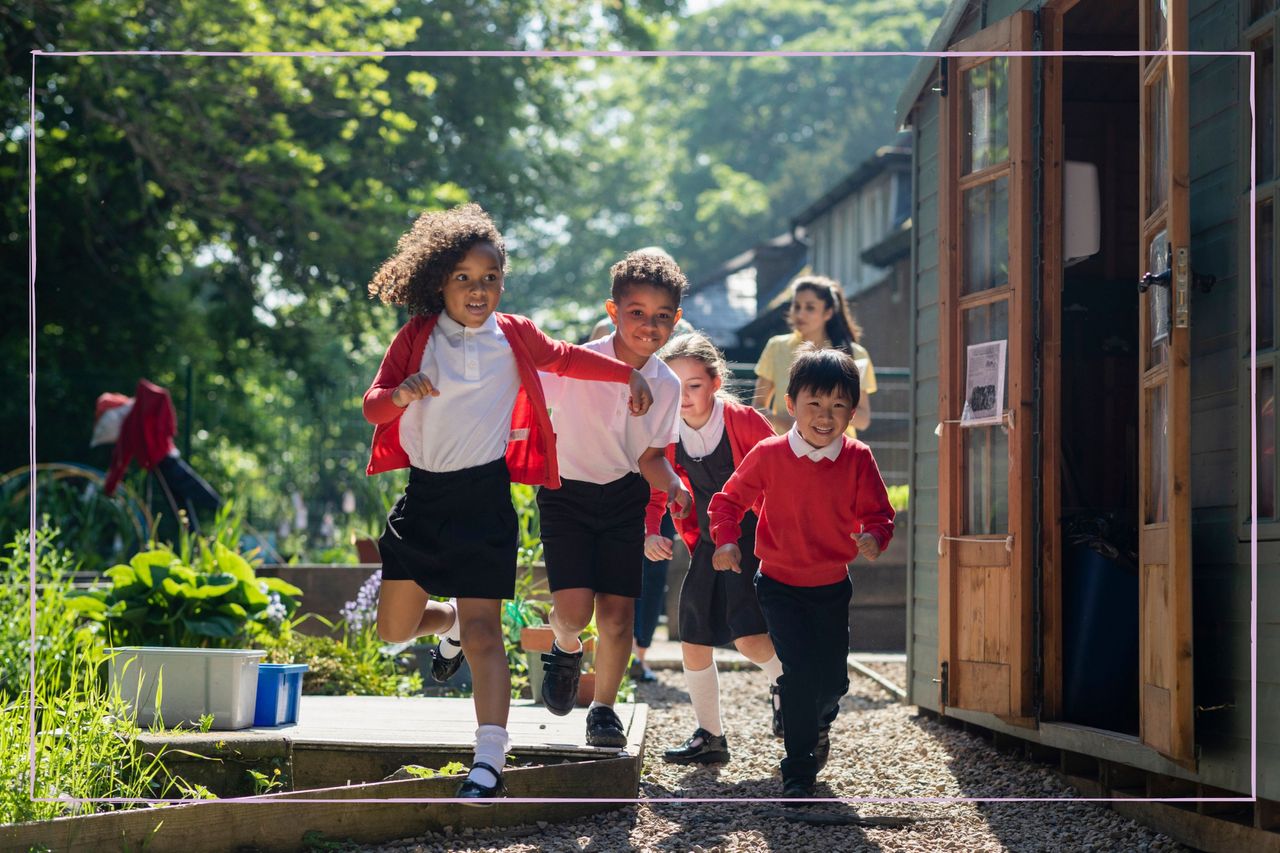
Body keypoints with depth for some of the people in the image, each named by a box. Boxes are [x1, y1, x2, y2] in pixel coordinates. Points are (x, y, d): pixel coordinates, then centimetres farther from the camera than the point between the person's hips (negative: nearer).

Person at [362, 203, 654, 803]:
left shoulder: (514, 338, 1)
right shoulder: (416, 337, 0)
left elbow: (566, 358, 22)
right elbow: (372, 406, -5)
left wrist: (630, 374, 17)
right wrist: (400, 393, -27)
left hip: (483, 497, -2)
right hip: (423, 494, 2)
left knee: (483, 631, -11)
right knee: (394, 629, 8)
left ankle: (489, 765, -16)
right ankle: (449, 621, 44)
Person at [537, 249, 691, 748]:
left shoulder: (666, 386, -6)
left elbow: (649, 455, 4)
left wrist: (677, 491, -14)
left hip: (623, 499, 3)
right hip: (565, 495, -3)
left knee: (618, 613, -2)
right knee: (574, 609, -16)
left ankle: (603, 710, 19)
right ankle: (566, 651, 21)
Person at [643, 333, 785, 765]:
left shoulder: (742, 421, -16)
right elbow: (654, 492, 8)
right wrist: (650, 533, -10)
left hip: (753, 539, -5)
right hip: (708, 546, 5)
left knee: (748, 635, -19)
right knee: (693, 642, 5)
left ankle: (783, 681, 14)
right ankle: (709, 736, 20)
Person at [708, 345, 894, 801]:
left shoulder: (858, 460, -9)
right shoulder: (768, 455, -12)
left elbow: (878, 514, -5)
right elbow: (730, 499, -2)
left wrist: (872, 537, -28)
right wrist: (726, 540, -18)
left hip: (832, 587, 2)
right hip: (780, 585, -2)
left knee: (833, 679, 8)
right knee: (800, 670, -15)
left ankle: (816, 724, 45)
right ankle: (798, 771, -2)